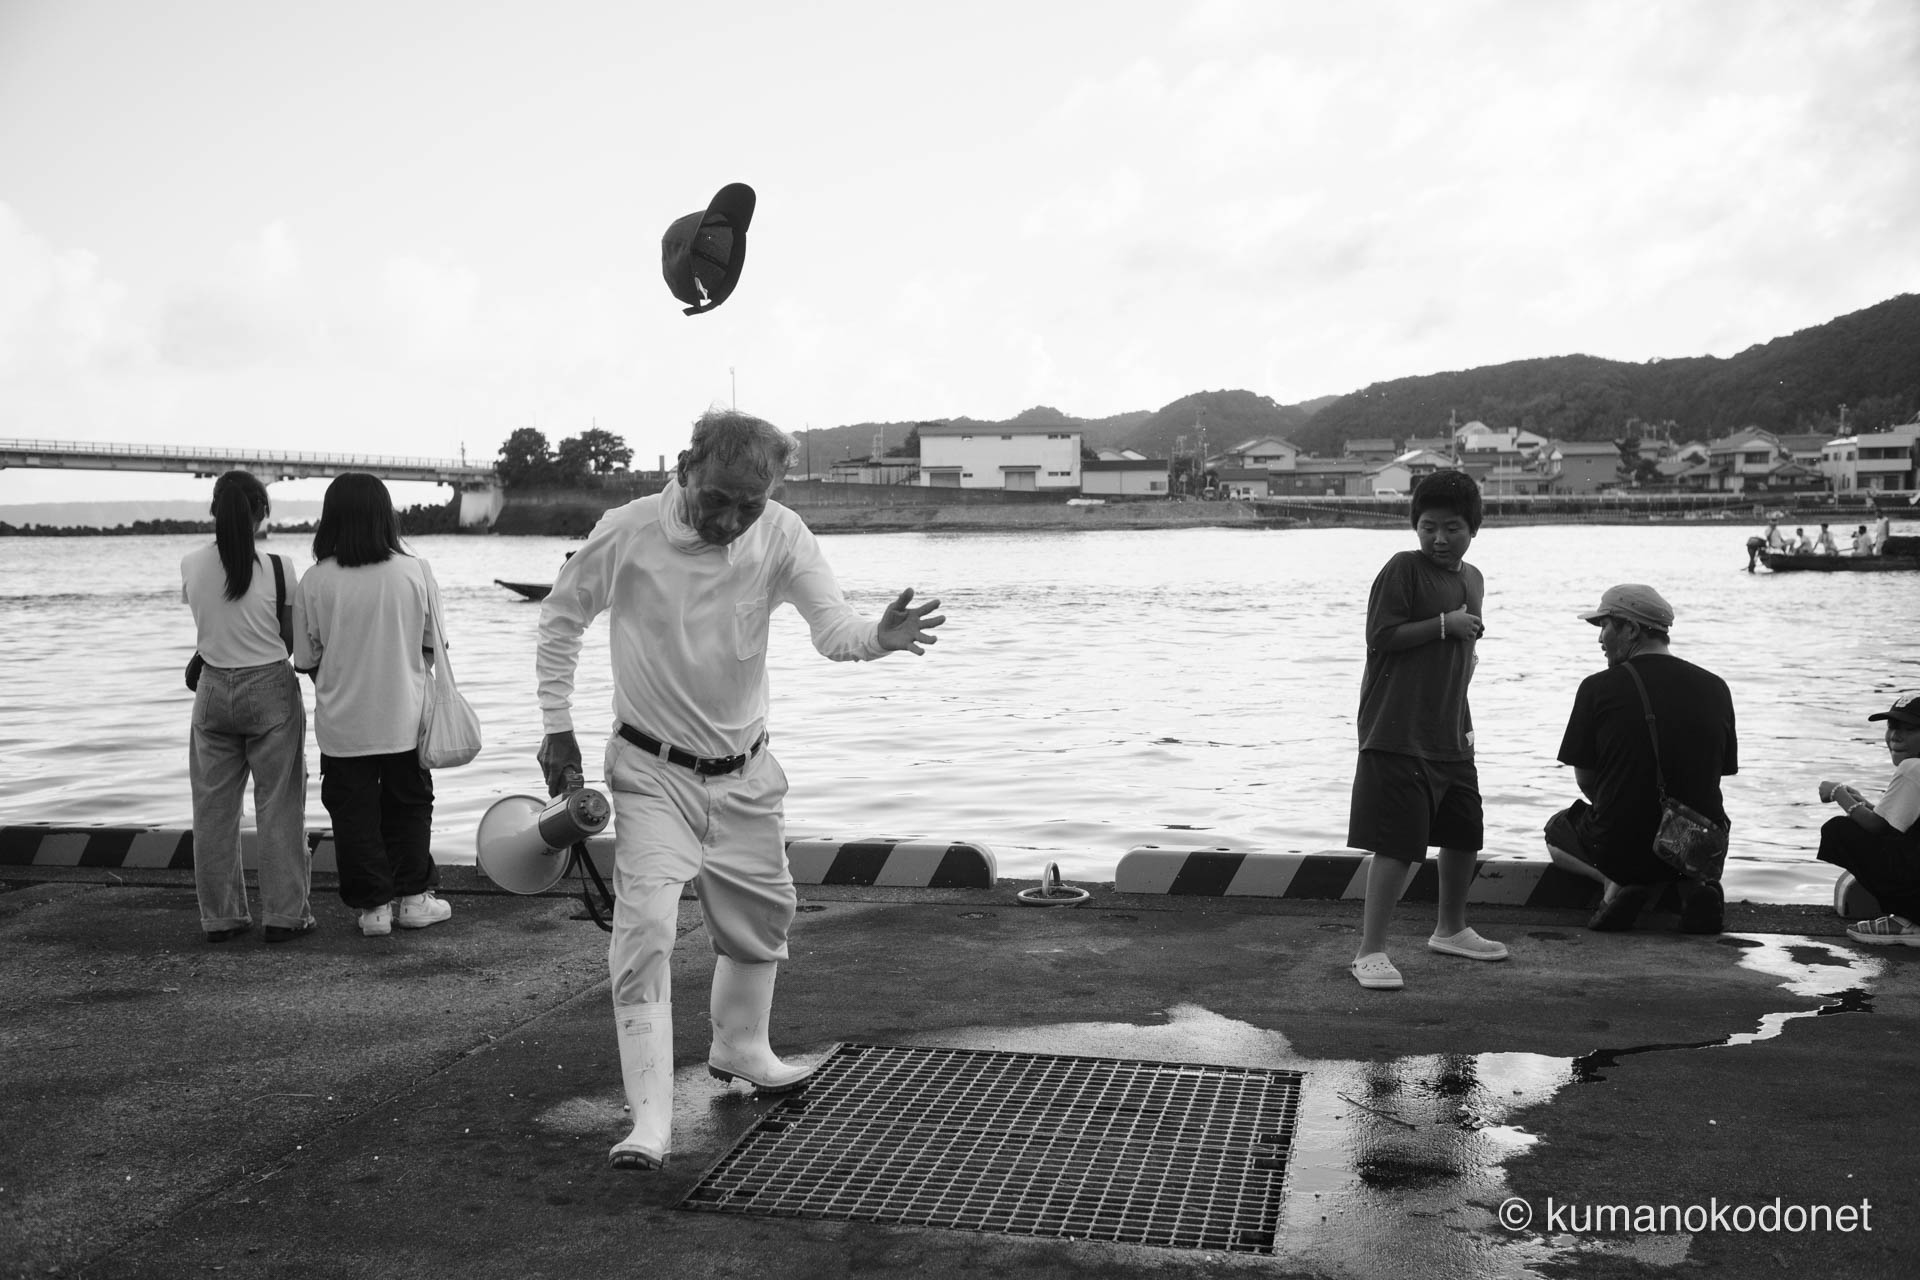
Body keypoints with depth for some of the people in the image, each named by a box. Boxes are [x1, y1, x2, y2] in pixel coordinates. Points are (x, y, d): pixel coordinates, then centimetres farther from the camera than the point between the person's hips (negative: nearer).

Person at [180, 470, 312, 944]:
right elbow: (296, 641, -6)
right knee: (278, 806, 6)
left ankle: (220, 916, 19)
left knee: (214, 808, 12)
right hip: (271, 689, -3)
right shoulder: (279, 568, -12)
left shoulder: (191, 565, -2)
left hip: (213, 691, 3)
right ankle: (284, 915, 9)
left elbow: (203, 628, 5)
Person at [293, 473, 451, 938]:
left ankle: (373, 905, 14)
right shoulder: (415, 571, -9)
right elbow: (432, 644, 2)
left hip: (343, 724, -1)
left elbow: (306, 659, -3)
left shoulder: (315, 581, -11)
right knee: (408, 806, 17)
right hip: (404, 719, 1)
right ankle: (412, 898, 23)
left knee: (355, 815, 10)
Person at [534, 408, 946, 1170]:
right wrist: (556, 727, -4)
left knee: (764, 913, 17)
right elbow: (562, 619, -3)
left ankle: (739, 1047, 45)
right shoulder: (626, 535, -18)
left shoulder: (781, 538, -13)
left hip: (745, 771, 4)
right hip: (652, 771, -3)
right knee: (644, 925, -17)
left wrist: (878, 636, -47)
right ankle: (649, 1121, -10)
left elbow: (831, 626, -24)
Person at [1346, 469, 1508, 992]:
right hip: (1397, 736, -8)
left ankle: (1451, 930, 37)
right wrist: (1444, 624, -17)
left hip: (1450, 736, 8)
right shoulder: (1403, 568, -9)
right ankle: (1370, 952, -4)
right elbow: (1380, 636, -16)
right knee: (1397, 844, -10)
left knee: (1464, 834, 17)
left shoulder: (1472, 579, 14)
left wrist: (1464, 722, 19)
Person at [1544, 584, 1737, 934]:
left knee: (1557, 828, 31)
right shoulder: (1715, 688, 0)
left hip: (1619, 848, -3)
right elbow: (1720, 772, 8)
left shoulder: (1597, 688, -11)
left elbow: (1584, 778, -3)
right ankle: (1695, 882, 7)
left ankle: (1619, 882, 0)